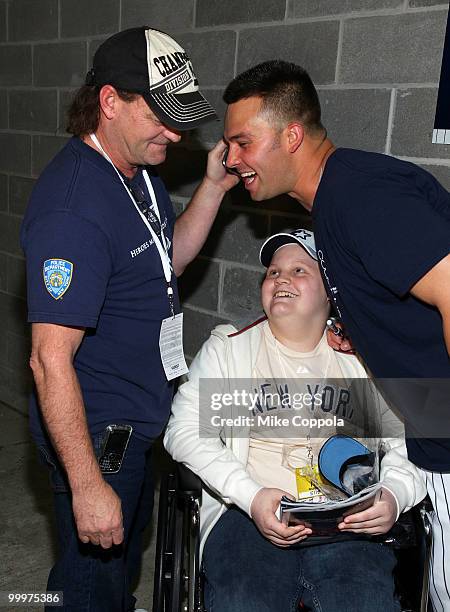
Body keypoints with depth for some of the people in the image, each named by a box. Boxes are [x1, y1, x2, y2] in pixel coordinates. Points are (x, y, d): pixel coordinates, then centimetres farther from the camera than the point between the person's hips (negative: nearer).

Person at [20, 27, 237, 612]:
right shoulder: (73, 208, -30)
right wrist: (88, 486, -27)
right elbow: (51, 360, -30)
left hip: (137, 420, 9)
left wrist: (213, 188, -2)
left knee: (126, 553, 30)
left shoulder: (139, 170, 1)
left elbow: (168, 259, 13)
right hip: (94, 432, -9)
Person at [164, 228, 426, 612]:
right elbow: (185, 431, 3)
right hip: (249, 515, -1)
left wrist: (393, 495, -10)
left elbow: (405, 440, 12)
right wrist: (251, 495, -11)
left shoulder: (361, 358, 16)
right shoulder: (228, 347, 13)